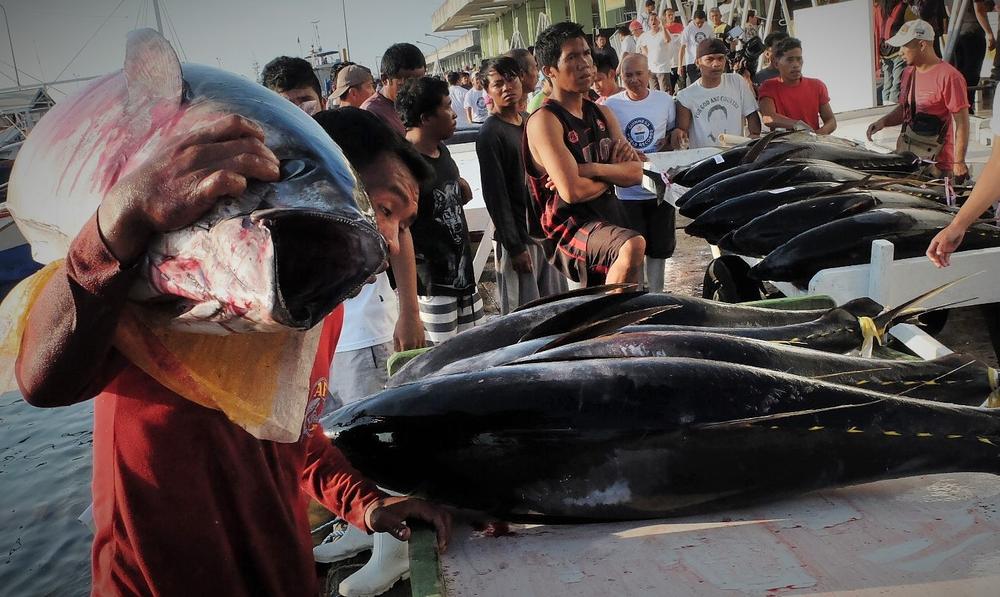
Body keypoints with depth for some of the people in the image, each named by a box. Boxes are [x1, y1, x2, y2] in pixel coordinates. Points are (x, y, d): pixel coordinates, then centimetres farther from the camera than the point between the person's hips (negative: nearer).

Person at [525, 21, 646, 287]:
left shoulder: (601, 113, 11)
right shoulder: (544, 121, -12)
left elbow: (636, 173, 0)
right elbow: (572, 191, -22)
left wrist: (590, 169, -16)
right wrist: (612, 174, -3)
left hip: (610, 220, 8)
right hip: (570, 225, -8)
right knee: (633, 245, -35)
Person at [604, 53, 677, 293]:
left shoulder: (665, 100, 1)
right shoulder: (611, 105, -5)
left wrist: (668, 142, -5)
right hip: (627, 190, -2)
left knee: (659, 247, 14)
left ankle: (656, 294, 31)